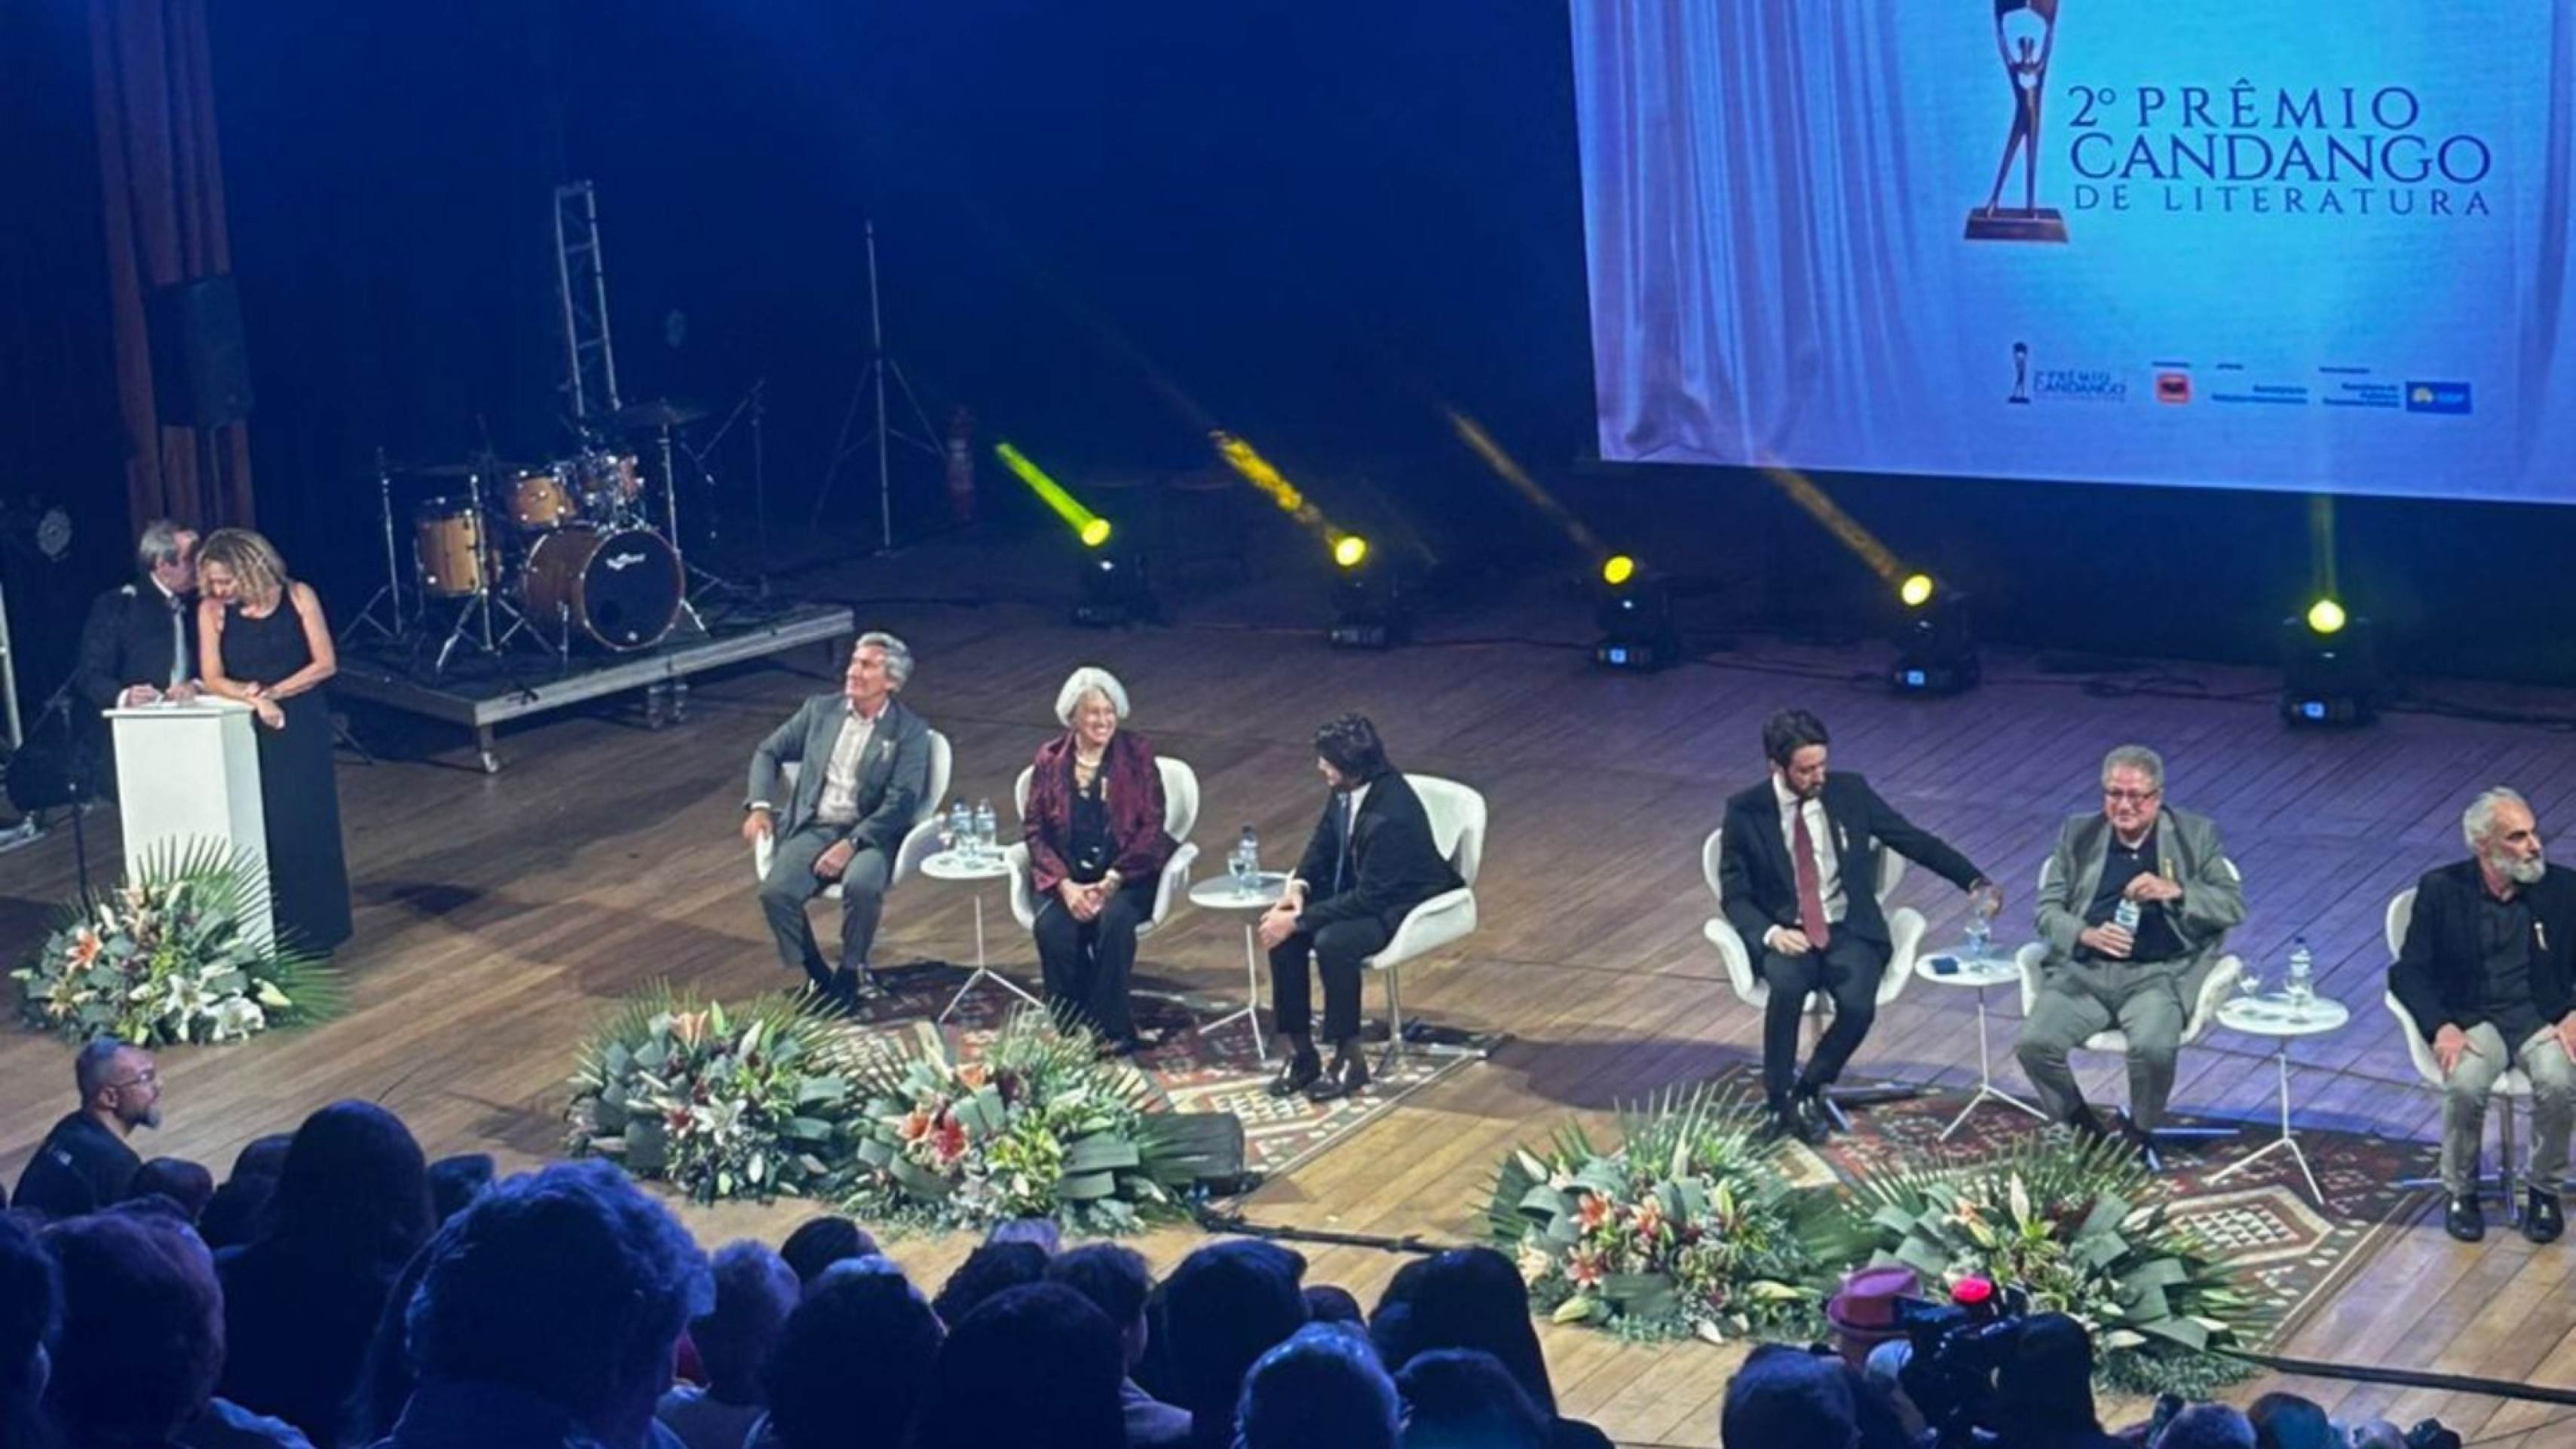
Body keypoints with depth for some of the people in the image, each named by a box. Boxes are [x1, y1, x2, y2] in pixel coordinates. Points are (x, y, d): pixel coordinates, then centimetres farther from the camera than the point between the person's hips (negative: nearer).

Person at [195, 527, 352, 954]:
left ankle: (314, 932, 11)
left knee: (307, 825, 0)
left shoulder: (297, 597, -5)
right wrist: (253, 700, -23)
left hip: (301, 726, -1)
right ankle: (275, 933, 7)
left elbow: (325, 664, -6)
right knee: (264, 830, -1)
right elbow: (213, 679, -7)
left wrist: (272, 692, -14)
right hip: (249, 731, 1)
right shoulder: (212, 610, -2)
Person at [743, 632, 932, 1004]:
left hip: (869, 834, -3)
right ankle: (819, 979, -5)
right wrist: (760, 806, 1)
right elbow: (769, 752, 19)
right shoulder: (821, 710, 12)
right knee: (776, 891, -25)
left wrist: (851, 844, -21)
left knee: (862, 886, -36)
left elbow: (900, 803, -9)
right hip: (813, 827, 3)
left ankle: (850, 974, -11)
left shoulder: (910, 731, 0)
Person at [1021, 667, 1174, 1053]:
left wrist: (1111, 882, -14)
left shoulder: (1137, 754, 2)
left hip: (1125, 873, -1)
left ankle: (1110, 1031, -20)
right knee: (1052, 928, -30)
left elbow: (1152, 828, -2)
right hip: (1066, 874, 1)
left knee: (1114, 920, -34)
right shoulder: (1049, 759, 6)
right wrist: (1066, 885, -14)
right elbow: (1034, 831, 2)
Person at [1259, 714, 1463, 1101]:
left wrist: (1299, 918, -28)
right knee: (1282, 932, -15)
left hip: (1404, 903, -8)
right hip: (1356, 885, 8)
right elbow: (1324, 843, 8)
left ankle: (1349, 1060, -14)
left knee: (1332, 942, -33)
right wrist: (1299, 886, -11)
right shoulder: (1345, 789, -9)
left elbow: (1370, 898, -30)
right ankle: (1300, 1052, -4)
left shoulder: (1392, 815, -33)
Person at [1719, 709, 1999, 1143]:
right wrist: (1770, 933, -21)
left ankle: (1810, 1090, -3)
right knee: (1788, 986, -36)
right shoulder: (1745, 811, -3)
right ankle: (1780, 1102, -17)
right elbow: (1735, 896, -1)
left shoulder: (1850, 791, 2)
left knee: (1858, 1005, -30)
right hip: (1786, 936, -1)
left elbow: (1914, 840, 7)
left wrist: (1975, 882, -3)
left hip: (1849, 931, 1)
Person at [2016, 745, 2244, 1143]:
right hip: (2083, 971, 2)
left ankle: (2139, 1138, -3)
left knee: (2154, 1048, -33)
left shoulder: (2195, 836, 9)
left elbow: (2234, 907, 5)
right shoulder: (2078, 835, 14)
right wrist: (2085, 934, -13)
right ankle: (2085, 1136, 0)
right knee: (2034, 1044, -24)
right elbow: (2048, 909, 9)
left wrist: (2175, 893, -13)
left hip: (2158, 974, -2)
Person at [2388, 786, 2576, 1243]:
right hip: (2471, 1020, -1)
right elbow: (2409, 971, -3)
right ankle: (2461, 1193, -8)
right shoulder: (2441, 889, 0)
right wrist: (2441, 1028, -20)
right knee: (2464, 1084, -33)